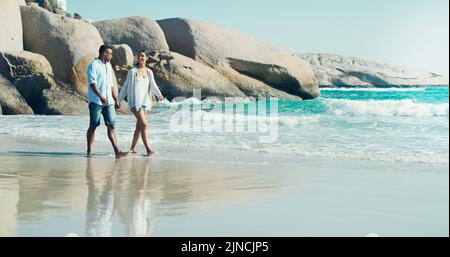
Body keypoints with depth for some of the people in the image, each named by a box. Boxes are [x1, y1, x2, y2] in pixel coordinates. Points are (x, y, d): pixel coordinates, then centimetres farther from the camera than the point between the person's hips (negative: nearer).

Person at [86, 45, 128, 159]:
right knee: (93, 126, 2)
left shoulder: (108, 66, 18)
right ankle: (89, 151, 12)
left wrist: (116, 100, 19)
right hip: (96, 101, -6)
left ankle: (117, 152, -9)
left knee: (111, 126, -2)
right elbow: (92, 83, -17)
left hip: (108, 102, 6)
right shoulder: (93, 65, -5)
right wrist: (100, 96, -28)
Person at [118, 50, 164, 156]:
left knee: (139, 126, 9)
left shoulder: (149, 72, 10)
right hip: (135, 101, -5)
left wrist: (159, 95, -19)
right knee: (144, 125, -14)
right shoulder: (132, 71, -2)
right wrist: (119, 99, 5)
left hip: (144, 101, 5)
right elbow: (125, 86, 3)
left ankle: (132, 148, 19)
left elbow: (153, 85, -1)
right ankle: (148, 149, -16)